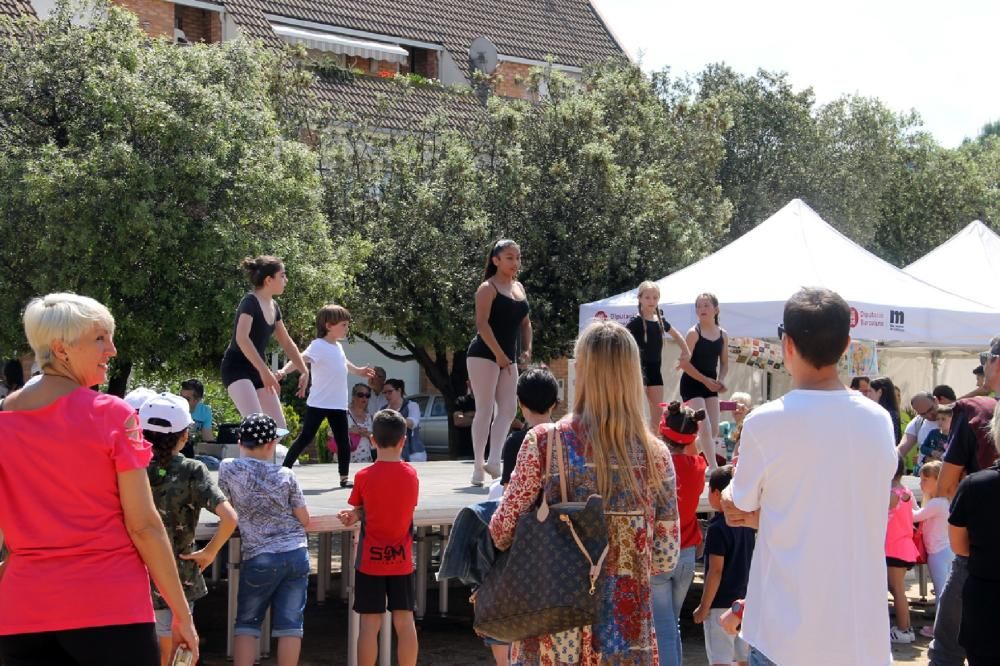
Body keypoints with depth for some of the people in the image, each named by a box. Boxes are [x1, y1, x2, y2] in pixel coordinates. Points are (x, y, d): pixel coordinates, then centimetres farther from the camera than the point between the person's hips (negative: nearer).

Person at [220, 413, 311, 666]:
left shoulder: (228, 468, -3)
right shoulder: (285, 475, 0)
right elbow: (305, 520, 5)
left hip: (259, 558, -1)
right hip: (297, 554, 1)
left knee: (247, 623, 10)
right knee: (290, 623, 3)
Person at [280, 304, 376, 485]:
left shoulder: (338, 347, 12)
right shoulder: (318, 346, -14)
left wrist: (358, 371, 51)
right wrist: (284, 370, -48)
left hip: (338, 404, 7)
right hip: (318, 404, -7)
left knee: (344, 442, 8)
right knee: (305, 438, -4)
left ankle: (344, 477, 19)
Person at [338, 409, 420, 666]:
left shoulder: (364, 477, -11)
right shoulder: (411, 475, -3)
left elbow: (358, 511, -2)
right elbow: (405, 509, 4)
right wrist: (358, 515, 5)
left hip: (371, 560, -2)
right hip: (402, 559, 2)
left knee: (370, 623, 2)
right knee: (405, 621, 6)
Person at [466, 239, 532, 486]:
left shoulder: (519, 287, 15)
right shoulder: (488, 288, -8)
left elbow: (525, 321, 20)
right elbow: (482, 324, -16)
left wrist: (527, 349, 5)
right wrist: (499, 354, -21)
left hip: (508, 358, 8)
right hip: (484, 355, -8)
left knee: (509, 409, 0)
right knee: (485, 409, -6)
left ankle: (493, 460, 1)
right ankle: (478, 467, -1)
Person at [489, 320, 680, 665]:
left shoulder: (544, 443, -11)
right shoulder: (656, 454, -3)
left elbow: (503, 533, -6)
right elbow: (666, 558, 1)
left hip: (554, 636, -2)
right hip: (625, 633, 2)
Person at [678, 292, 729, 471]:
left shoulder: (723, 335, 4)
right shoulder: (694, 333, -11)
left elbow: (724, 363, 13)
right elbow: (684, 363, -14)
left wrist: (720, 380, -6)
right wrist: (705, 380, -16)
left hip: (710, 385, 6)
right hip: (692, 384, -6)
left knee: (714, 432, 4)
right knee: (705, 429, -14)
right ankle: (714, 468, -11)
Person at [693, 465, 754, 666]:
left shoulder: (717, 528, -16)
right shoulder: (746, 524, 6)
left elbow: (716, 571, -17)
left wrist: (704, 607, -11)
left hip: (721, 604, -7)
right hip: (744, 601, 7)